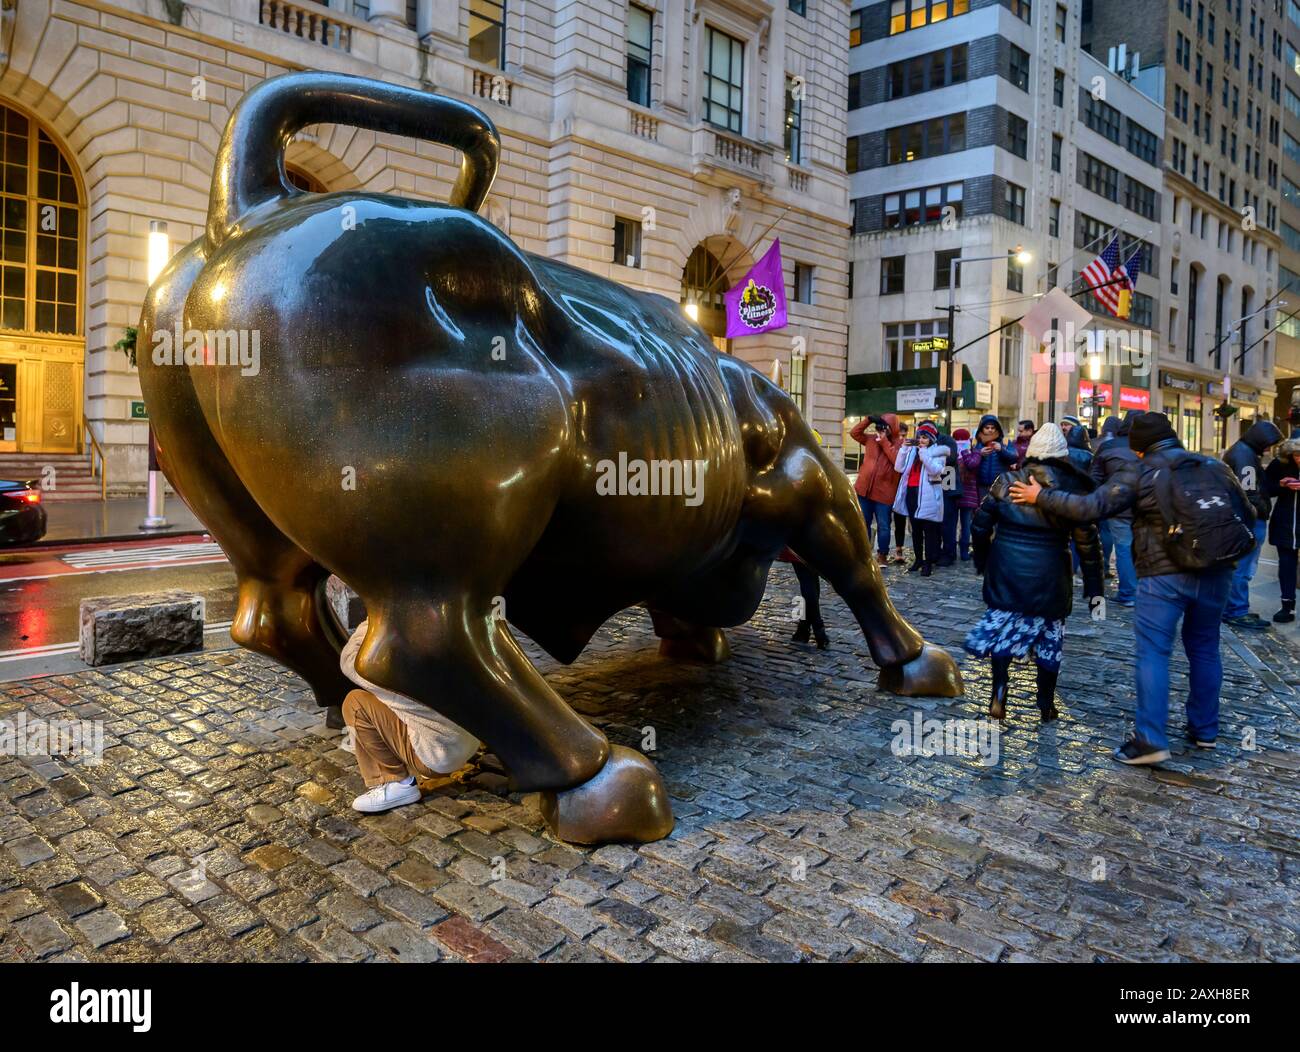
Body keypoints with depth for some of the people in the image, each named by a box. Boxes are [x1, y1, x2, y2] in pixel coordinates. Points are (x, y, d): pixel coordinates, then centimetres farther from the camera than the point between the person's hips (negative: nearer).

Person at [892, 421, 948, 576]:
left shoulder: (938, 452, -3)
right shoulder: (912, 450, 12)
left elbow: (935, 470, -19)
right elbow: (899, 468, 3)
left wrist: (923, 452, -21)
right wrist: (904, 448, -4)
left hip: (928, 495, -6)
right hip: (911, 493, 6)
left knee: (929, 530, -2)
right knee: (915, 529, 13)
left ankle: (928, 563, 1)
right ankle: (918, 559, 23)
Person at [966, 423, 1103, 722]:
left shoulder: (1008, 481, -1)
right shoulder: (1071, 487, -4)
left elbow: (981, 524, 2)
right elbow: (1087, 542, -3)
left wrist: (981, 562, 16)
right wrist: (1094, 586, 5)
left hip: (1006, 572, 1)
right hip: (1049, 576, -1)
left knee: (1003, 626, 14)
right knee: (1049, 636, 12)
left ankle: (999, 694, 1)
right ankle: (1046, 706, 22)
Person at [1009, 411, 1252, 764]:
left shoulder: (1139, 473, -4)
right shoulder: (1214, 467, 11)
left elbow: (1091, 507, -13)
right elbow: (1247, 514, 15)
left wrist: (1041, 496, -5)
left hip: (1164, 575, -5)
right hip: (1215, 573, 6)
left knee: (1153, 653, -3)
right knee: (1204, 649, 18)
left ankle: (1151, 738, -8)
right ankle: (1205, 729, 28)